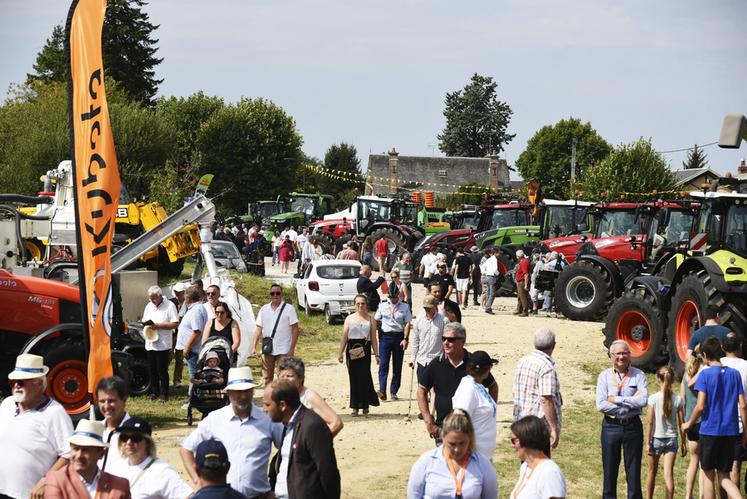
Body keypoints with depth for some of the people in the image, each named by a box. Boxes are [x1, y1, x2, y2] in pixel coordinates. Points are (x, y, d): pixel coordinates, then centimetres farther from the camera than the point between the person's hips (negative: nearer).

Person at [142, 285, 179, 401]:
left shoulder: (169, 306, -6)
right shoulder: (149, 306, 15)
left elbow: (175, 324, -12)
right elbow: (144, 320, 22)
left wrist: (158, 325, -17)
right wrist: (145, 322, -2)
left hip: (163, 345, -6)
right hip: (150, 344, 6)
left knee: (162, 370, -3)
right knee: (152, 370, 9)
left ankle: (164, 394, 5)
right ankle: (154, 392, 18)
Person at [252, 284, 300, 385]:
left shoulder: (289, 309, -2)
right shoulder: (264, 309, 9)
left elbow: (295, 329, -5)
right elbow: (259, 329, 10)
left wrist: (292, 348, -12)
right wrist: (254, 347, 1)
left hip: (283, 350, -4)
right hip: (267, 350, 4)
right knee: (267, 378, 10)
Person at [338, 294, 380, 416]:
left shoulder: (370, 320, 9)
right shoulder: (349, 319, 10)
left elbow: (374, 339, 8)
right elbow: (344, 337, 9)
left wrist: (376, 354, 3)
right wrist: (341, 352, 3)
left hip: (365, 351, -1)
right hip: (352, 351, 1)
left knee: (364, 377, -7)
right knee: (354, 378, 2)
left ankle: (365, 405, 5)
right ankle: (355, 407, 7)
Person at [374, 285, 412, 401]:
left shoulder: (404, 307, 6)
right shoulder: (382, 306, 9)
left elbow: (407, 324, 1)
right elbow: (376, 322, 12)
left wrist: (405, 339, -10)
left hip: (398, 337, 0)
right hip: (385, 336, 0)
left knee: (397, 366, 4)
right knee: (383, 364, -11)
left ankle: (394, 392, 11)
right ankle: (382, 391, -20)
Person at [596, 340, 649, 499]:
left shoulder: (638, 375, 0)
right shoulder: (604, 376, 1)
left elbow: (643, 400, -15)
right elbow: (601, 405, -10)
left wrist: (616, 399, -14)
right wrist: (630, 403, -12)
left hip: (632, 426, -1)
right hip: (611, 426, 1)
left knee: (633, 470, 6)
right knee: (609, 470, 9)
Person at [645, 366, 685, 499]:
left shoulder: (653, 398, -11)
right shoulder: (678, 399, -5)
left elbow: (650, 422, -10)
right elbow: (682, 423, -1)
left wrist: (648, 442, -4)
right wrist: (683, 443, 8)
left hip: (657, 438, -1)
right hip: (672, 438, 1)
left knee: (652, 472, 16)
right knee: (668, 474, -3)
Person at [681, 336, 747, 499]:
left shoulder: (705, 374, -8)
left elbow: (700, 406, -14)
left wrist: (689, 424, 3)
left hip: (710, 431, -4)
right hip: (730, 432, 4)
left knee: (708, 475, 11)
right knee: (723, 476, 10)